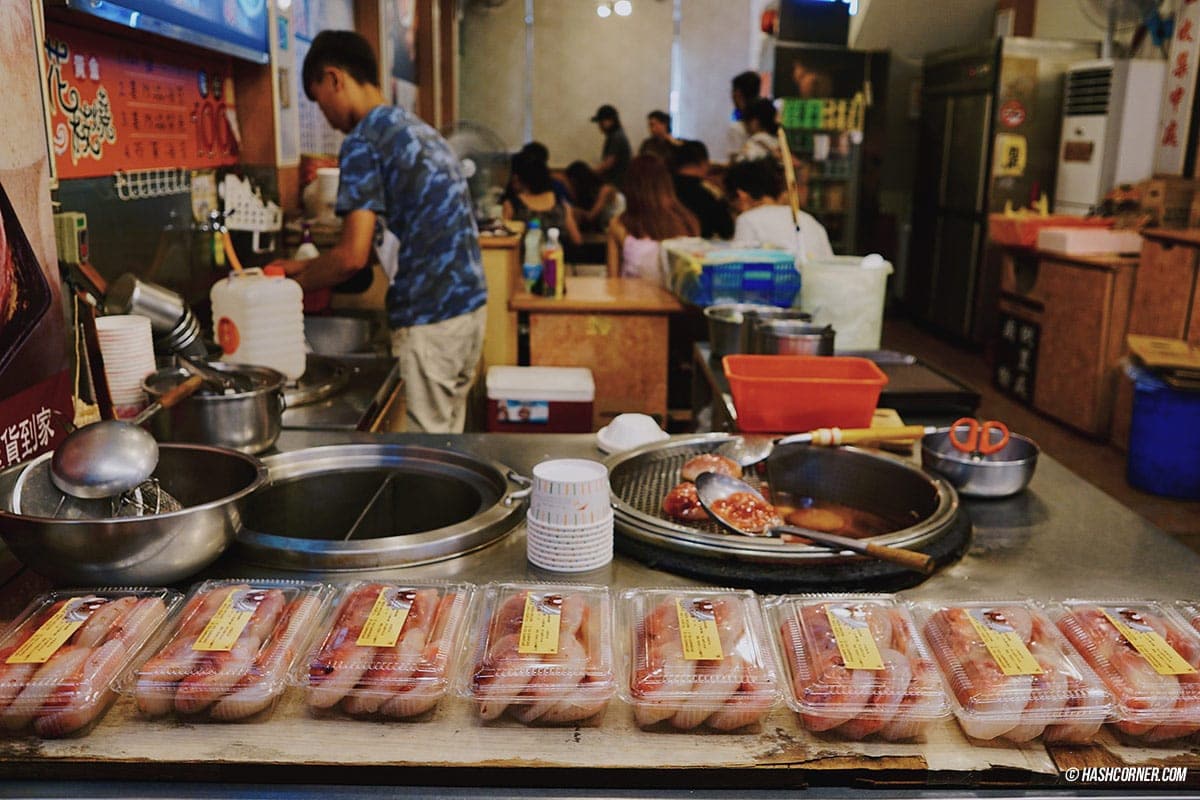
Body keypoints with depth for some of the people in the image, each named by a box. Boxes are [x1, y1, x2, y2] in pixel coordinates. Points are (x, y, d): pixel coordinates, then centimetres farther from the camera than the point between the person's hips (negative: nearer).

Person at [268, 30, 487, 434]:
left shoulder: (363, 141, -11)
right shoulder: (417, 128, 17)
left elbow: (353, 256, -17)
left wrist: (292, 283, 1)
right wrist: (306, 268, 21)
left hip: (429, 319, -9)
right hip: (469, 303, 9)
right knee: (448, 439, 17)